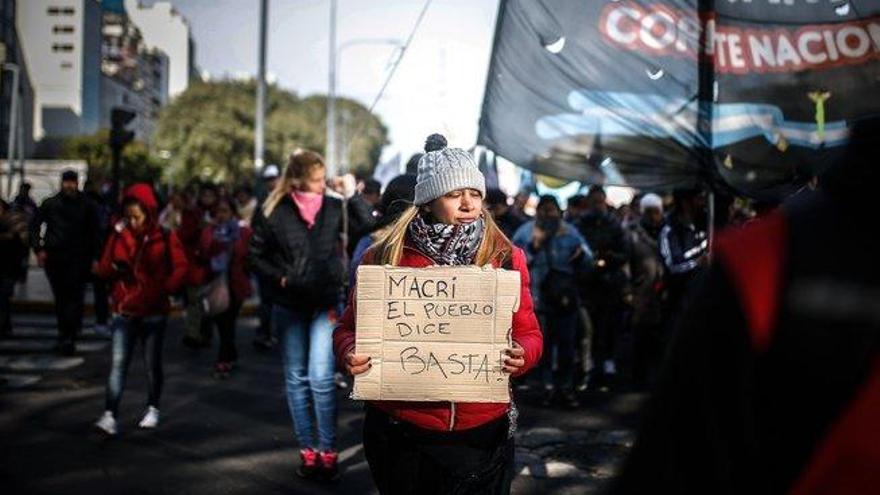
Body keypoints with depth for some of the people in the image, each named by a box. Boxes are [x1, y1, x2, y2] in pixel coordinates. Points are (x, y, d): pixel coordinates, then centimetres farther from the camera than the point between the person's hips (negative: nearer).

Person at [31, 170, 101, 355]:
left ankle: (67, 337, -13)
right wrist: (39, 248, 1)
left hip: (79, 258, -2)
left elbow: (95, 232, 7)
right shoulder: (50, 204, 6)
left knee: (75, 297, -11)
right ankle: (66, 337, 18)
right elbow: (35, 226, 12)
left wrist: (95, 257, 0)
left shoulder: (87, 206, 3)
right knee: (61, 298, 8)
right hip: (54, 257, 2)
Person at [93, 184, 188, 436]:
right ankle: (109, 415, -12)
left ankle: (153, 409, 27)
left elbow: (181, 267, -7)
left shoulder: (165, 238, -3)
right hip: (124, 312, 1)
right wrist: (114, 269, -15)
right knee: (118, 363, -9)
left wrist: (165, 288, -21)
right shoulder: (119, 236, 4)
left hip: (153, 312, -1)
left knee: (152, 364, 10)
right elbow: (103, 269, 7)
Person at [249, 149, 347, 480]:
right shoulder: (273, 212, -5)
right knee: (296, 378, 9)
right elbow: (256, 256, -1)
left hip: (325, 304, -1)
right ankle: (307, 450, 20)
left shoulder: (334, 208, -2)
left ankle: (327, 451, 3)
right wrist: (280, 278, -9)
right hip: (289, 306, 1)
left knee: (321, 377, -8)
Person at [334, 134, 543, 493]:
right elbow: (350, 327, 4)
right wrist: (349, 353, -18)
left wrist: (521, 354, -17)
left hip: (481, 432, 1)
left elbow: (528, 333, 5)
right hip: (401, 434, 0)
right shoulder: (385, 257, -3)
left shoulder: (505, 257, 1)